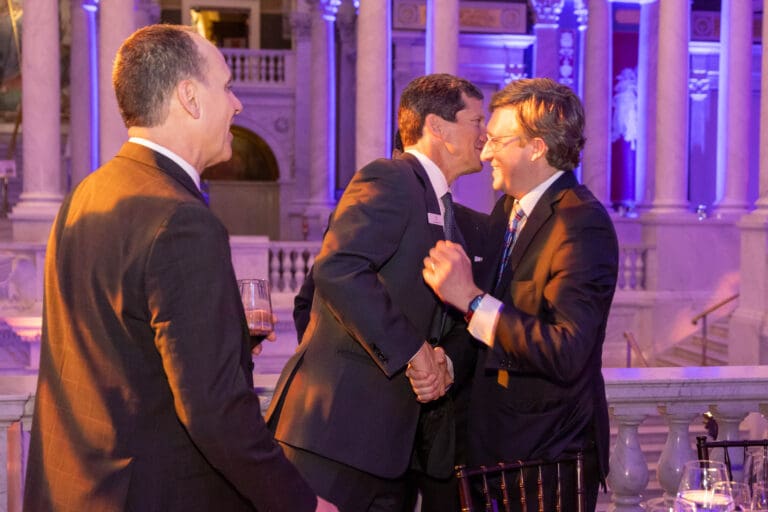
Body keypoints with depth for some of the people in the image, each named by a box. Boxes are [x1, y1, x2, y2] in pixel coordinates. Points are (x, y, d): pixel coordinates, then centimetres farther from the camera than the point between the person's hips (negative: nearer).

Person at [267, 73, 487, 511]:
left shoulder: (444, 212, 20)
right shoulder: (388, 180, -9)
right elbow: (336, 268, -24)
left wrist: (435, 358, -2)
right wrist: (411, 352, -20)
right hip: (338, 422, -9)